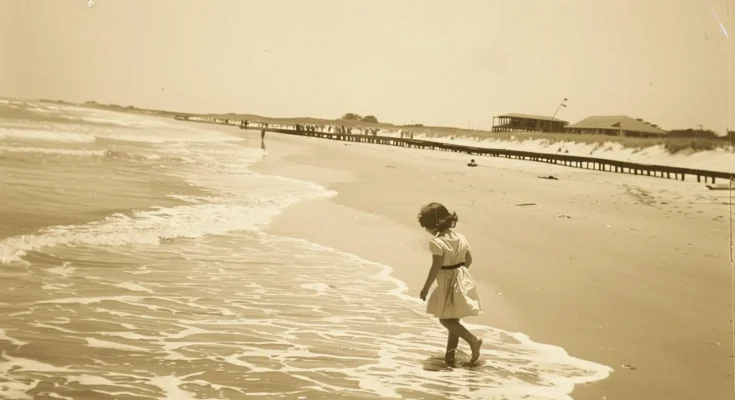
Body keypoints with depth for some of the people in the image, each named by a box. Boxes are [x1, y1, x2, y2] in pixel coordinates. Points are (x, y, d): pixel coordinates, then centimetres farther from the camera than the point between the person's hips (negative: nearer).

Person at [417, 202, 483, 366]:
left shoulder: (437, 242, -20)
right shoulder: (460, 237, 3)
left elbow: (436, 268, -22)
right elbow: (469, 260, 12)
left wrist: (426, 288, -14)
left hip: (448, 284, -8)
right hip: (462, 280, 8)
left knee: (445, 320, 4)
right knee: (453, 319, 15)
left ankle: (473, 340, -7)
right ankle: (450, 353, 18)